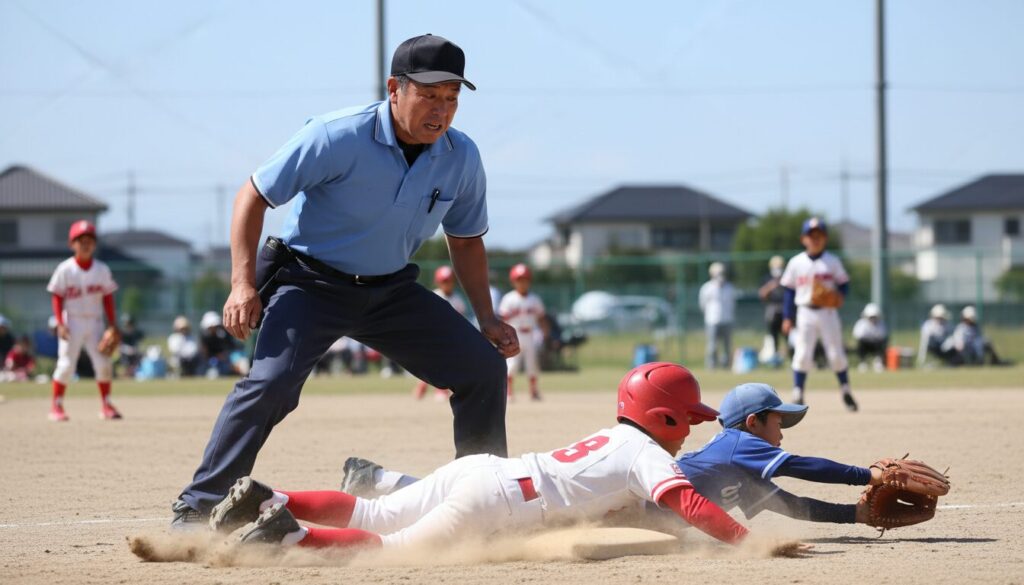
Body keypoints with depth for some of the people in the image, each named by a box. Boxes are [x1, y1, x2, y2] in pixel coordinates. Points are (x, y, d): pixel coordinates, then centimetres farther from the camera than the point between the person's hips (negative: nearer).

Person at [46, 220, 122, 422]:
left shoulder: (102, 269, 3)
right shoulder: (65, 269, -5)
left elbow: (108, 298, 8)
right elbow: (57, 297, -4)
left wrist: (113, 324, 4)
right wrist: (60, 324, -12)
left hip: (94, 322, 3)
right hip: (72, 322, -3)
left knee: (103, 363, -2)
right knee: (66, 364, -6)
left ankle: (106, 405, 10)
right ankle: (56, 406, 4)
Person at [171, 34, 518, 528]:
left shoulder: (461, 157, -6)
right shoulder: (338, 137, -22)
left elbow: (465, 241, 11)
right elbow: (254, 195, -16)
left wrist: (488, 320, 4)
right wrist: (243, 284, -25)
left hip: (392, 292, 6)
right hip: (311, 282, -6)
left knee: (484, 366, -2)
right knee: (272, 381, -28)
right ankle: (197, 509, -22)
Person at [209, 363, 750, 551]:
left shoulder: (612, 437, 25)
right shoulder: (647, 453, 0)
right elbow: (689, 504, -13)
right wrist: (748, 540, -11)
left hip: (475, 470, 8)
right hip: (495, 500, -8)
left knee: (369, 516, 10)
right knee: (398, 547, -12)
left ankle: (270, 502, -2)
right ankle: (291, 535, -24)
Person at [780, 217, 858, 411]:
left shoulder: (833, 262, 2)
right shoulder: (796, 263, 3)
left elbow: (843, 284, 6)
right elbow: (789, 291, 6)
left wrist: (841, 294, -17)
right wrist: (787, 317, 2)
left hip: (828, 312, 0)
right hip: (805, 313, 0)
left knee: (836, 355, 2)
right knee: (802, 355, -7)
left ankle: (845, 391, 18)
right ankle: (797, 396, -1)